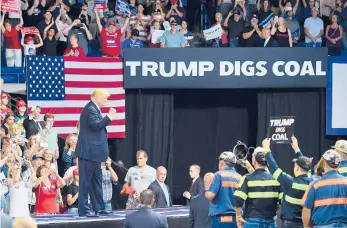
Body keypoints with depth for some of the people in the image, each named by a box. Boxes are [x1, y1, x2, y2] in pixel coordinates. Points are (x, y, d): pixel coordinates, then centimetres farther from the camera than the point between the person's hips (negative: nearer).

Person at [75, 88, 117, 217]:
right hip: (89, 152, -11)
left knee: (96, 181, 15)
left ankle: (99, 208, 22)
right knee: (85, 181, -7)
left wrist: (108, 118, 10)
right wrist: (109, 117, -25)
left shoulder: (94, 108, 16)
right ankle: (83, 210, -5)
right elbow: (96, 125, -27)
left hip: (93, 152, 11)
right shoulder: (91, 109, -16)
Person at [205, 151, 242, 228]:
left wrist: (206, 192, 10)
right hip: (236, 218, 5)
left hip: (221, 218, -5)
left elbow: (210, 195, -11)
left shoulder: (219, 175, -5)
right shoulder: (239, 177, 7)